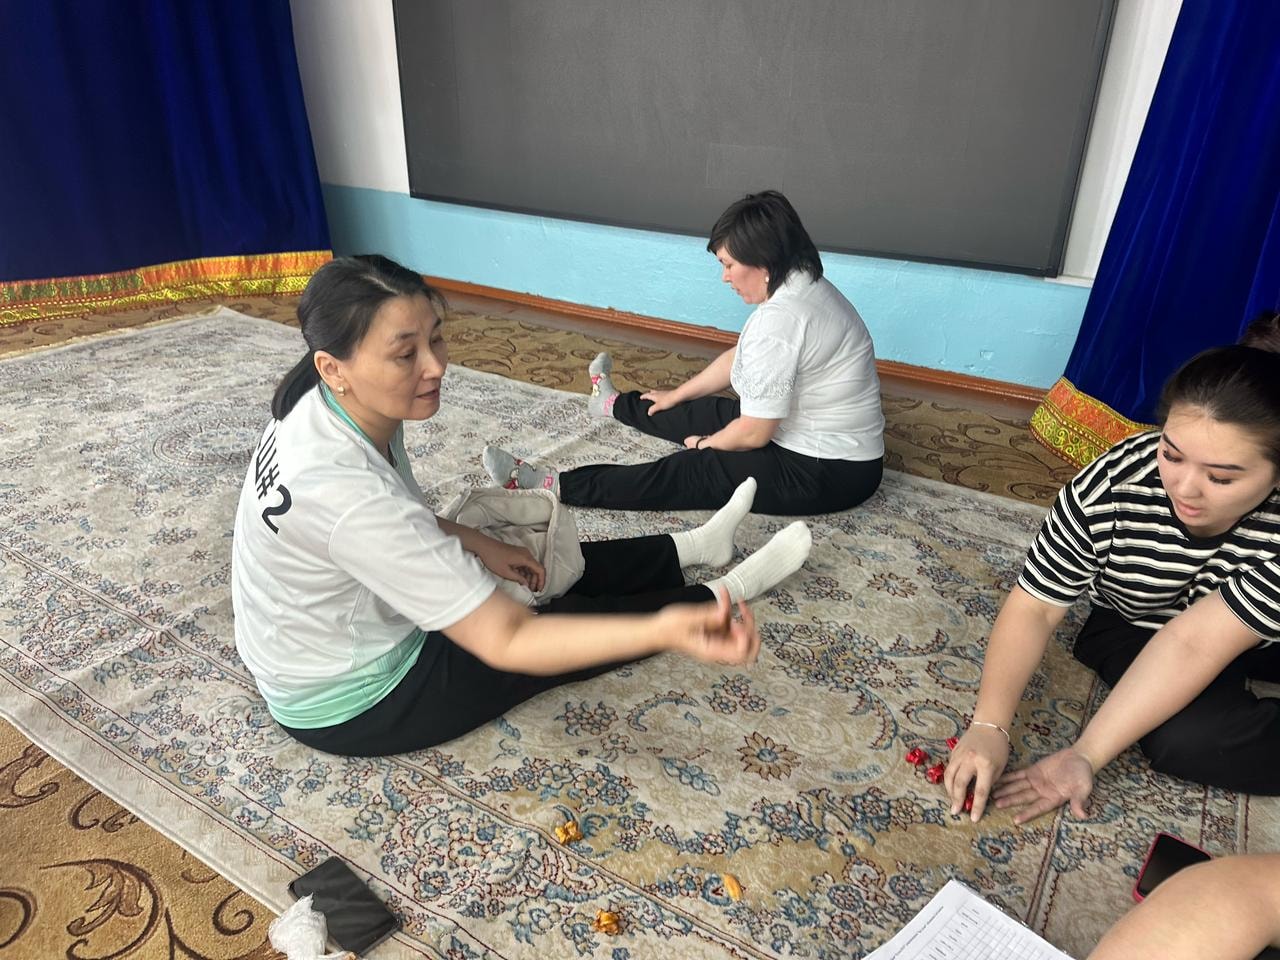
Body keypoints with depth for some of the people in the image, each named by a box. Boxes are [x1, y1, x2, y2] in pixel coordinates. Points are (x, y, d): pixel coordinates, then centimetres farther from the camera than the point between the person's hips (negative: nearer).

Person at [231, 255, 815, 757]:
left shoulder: (326, 411, -12)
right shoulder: (348, 494, -40)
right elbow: (506, 641, -38)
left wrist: (478, 546, 2)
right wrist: (664, 630, -48)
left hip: (338, 637, 8)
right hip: (353, 705, -7)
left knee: (541, 565, 13)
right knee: (578, 618, 0)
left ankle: (691, 547, 32)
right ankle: (728, 590, 20)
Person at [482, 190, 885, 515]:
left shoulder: (780, 319, -29)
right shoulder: (802, 284, 4)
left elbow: (753, 434, -26)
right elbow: (738, 357, 16)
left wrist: (708, 442, -4)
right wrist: (675, 395, 23)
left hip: (827, 474, -9)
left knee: (686, 473, -8)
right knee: (705, 412, 21)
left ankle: (549, 485, -3)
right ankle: (615, 404, 46)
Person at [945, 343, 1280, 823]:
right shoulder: (1110, 488, -30)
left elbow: (1192, 643, -33)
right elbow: (1035, 608, -24)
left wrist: (1086, 755, -35)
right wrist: (988, 727, -33)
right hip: (1135, 630, 0)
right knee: (1187, 738, -26)